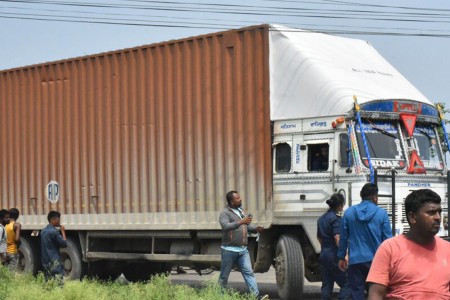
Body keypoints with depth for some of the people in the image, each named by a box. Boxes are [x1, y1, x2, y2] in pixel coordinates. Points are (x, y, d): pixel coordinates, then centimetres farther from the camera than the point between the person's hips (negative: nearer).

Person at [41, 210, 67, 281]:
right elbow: (64, 244, -11)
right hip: (54, 262, -9)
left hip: (45, 261, 9)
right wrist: (63, 232, 0)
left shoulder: (43, 231, 12)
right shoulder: (54, 231, -14)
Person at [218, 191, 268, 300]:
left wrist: (256, 228, 1)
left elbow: (248, 225, 23)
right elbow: (225, 226, -26)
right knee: (224, 276, 4)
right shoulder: (225, 213, -8)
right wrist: (241, 222, -36)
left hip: (243, 250, 6)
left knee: (249, 272, -6)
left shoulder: (241, 211, 17)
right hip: (229, 250, -6)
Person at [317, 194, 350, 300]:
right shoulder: (336, 218, -11)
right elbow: (337, 237, -20)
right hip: (334, 255, -8)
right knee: (346, 284, -6)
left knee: (326, 284, 10)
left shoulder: (321, 218, 14)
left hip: (323, 254, 8)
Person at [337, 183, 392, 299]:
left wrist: (341, 257, 16)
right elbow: (387, 239, -3)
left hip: (355, 260, 1)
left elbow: (343, 237, 6)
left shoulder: (349, 212, 2)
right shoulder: (381, 213, -5)